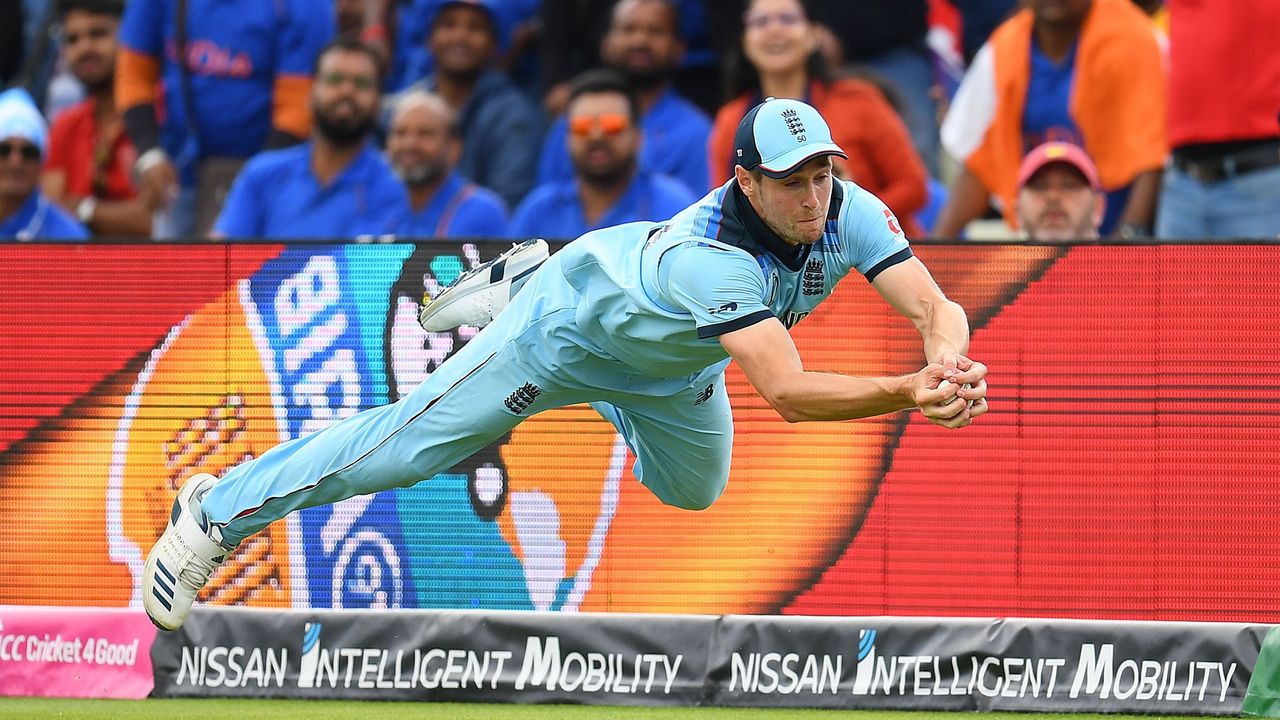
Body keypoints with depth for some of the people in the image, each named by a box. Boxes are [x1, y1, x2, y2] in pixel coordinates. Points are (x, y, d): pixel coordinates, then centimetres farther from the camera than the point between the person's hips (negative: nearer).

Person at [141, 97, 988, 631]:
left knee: (692, 488, 32)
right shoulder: (714, 257, -48)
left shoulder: (848, 211, -29)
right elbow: (787, 392, -55)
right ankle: (219, 511, 18)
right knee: (410, 444, -3)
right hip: (579, 324, -7)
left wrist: (949, 365, -59)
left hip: (673, 364, 7)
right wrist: (909, 394, -67)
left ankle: (520, 285, 40)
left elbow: (937, 310, -36)